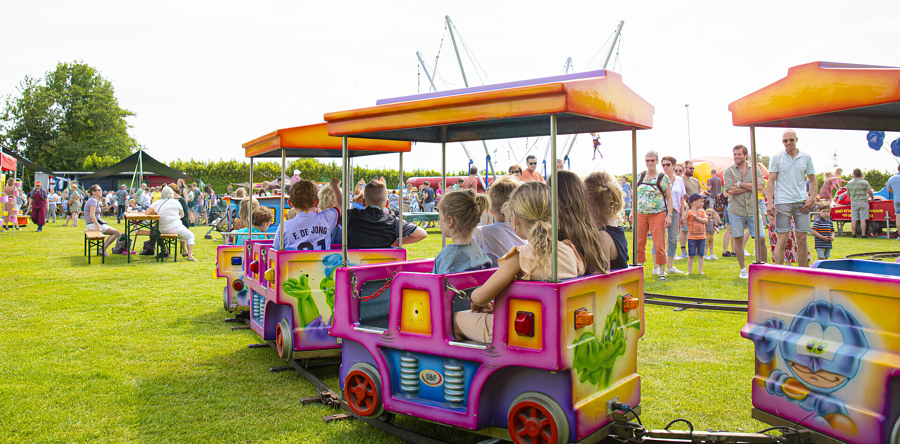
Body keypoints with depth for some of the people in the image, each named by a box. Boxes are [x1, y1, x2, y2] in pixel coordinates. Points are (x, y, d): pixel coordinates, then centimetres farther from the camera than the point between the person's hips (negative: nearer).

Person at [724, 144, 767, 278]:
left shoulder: (755, 169, 7)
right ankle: (743, 269, 15)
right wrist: (750, 186, -8)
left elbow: (760, 186, -9)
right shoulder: (729, 171, 3)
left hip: (753, 210, 1)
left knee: (760, 239, -3)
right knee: (738, 239, 3)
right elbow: (729, 190, -11)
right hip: (736, 211, -1)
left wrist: (739, 184, -10)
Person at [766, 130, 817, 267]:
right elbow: (771, 181, -1)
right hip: (782, 202, -3)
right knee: (782, 240, -6)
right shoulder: (776, 158, 2)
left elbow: (813, 181, 13)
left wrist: (812, 199, 0)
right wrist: (769, 203, -10)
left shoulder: (806, 158, 9)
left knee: (802, 239, 4)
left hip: (802, 202, 3)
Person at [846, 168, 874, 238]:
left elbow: (848, 193, 16)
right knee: (863, 219, -4)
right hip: (863, 202, -3)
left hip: (853, 203, 3)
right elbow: (870, 192, -9)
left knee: (854, 220, 5)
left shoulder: (849, 183, 6)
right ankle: (863, 234, -5)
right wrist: (872, 198, 9)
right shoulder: (864, 182, -5)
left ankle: (853, 234, 5)